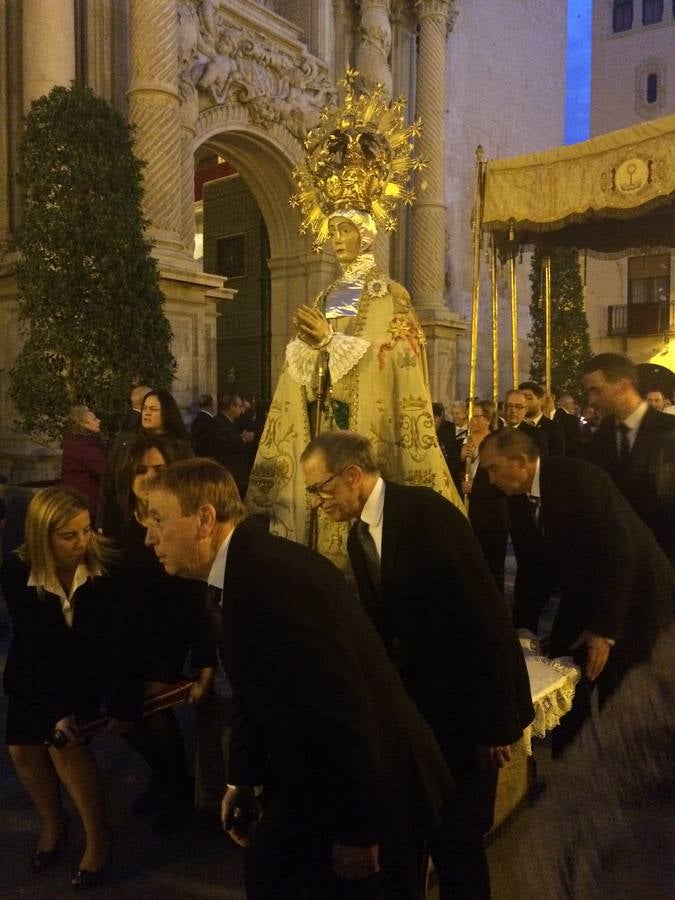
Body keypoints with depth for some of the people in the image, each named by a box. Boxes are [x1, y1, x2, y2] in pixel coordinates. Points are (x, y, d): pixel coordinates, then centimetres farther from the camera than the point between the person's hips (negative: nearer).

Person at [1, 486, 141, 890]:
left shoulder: (105, 566, -30)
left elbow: (122, 640, -24)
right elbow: (35, 647, -21)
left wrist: (125, 704, -21)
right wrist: (57, 710, -25)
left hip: (89, 666, -3)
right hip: (36, 670, 3)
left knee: (65, 745, -18)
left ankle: (99, 834, 3)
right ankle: (53, 820, 26)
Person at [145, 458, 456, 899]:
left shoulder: (274, 574, -30)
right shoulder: (237, 574, 1)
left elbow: (342, 704, -29)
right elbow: (255, 695, 10)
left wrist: (358, 829, -21)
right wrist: (243, 779, 9)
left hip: (371, 787, -8)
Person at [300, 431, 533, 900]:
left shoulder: (427, 511, -20)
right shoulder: (359, 535, 5)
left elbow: (484, 615, -21)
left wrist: (497, 719, -19)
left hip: (465, 699, -7)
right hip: (416, 701, 7)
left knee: (456, 834, 4)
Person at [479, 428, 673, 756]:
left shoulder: (580, 478, -26)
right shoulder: (519, 500, -3)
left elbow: (619, 552, -27)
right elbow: (531, 568, 6)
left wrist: (605, 628, -25)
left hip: (634, 597, -6)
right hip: (582, 599, 7)